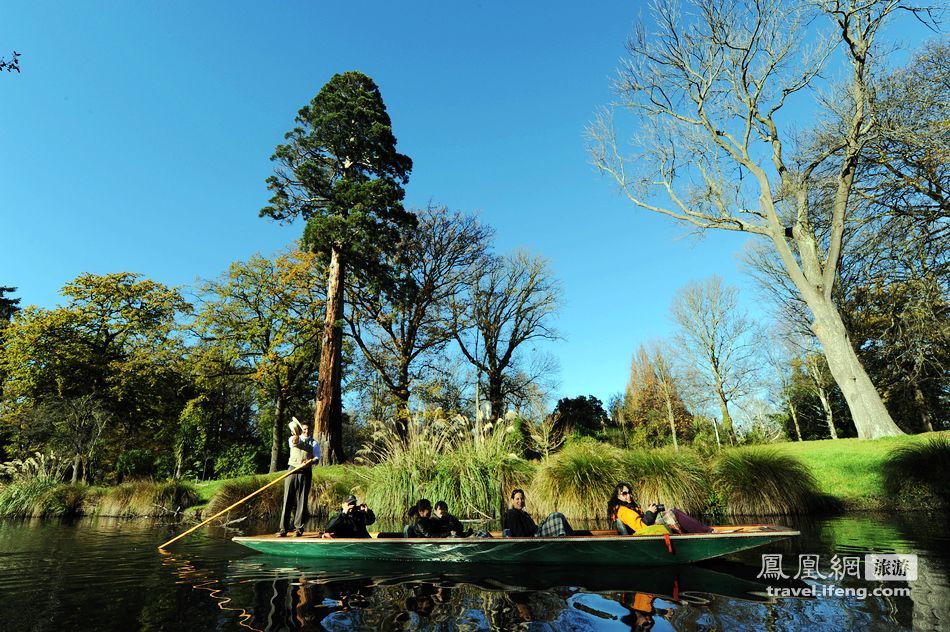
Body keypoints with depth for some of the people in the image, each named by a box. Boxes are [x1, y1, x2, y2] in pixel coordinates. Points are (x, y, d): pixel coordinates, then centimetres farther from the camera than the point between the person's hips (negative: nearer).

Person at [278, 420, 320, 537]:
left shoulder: (314, 443, 14)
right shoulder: (293, 439, 11)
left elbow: (317, 457, 1)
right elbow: (293, 442, -14)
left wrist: (311, 461, -21)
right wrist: (295, 437, -37)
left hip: (305, 472, 1)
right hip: (292, 470, 0)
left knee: (302, 500, 1)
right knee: (288, 499, -3)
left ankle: (299, 528, 7)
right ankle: (283, 528, 1)